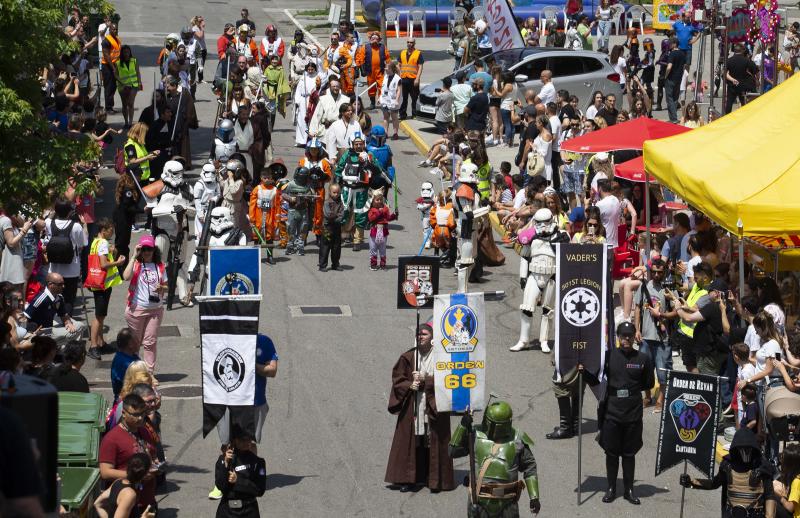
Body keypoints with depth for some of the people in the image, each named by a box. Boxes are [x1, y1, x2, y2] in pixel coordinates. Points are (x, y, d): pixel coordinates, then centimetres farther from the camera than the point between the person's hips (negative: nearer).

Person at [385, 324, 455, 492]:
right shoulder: (408, 357, 4)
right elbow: (397, 379, 5)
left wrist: (425, 380, -15)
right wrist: (409, 385, -13)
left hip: (433, 407, -2)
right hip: (412, 407, 2)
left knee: (434, 442, 0)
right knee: (411, 441, 3)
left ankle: (435, 479, 9)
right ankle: (409, 479, 9)